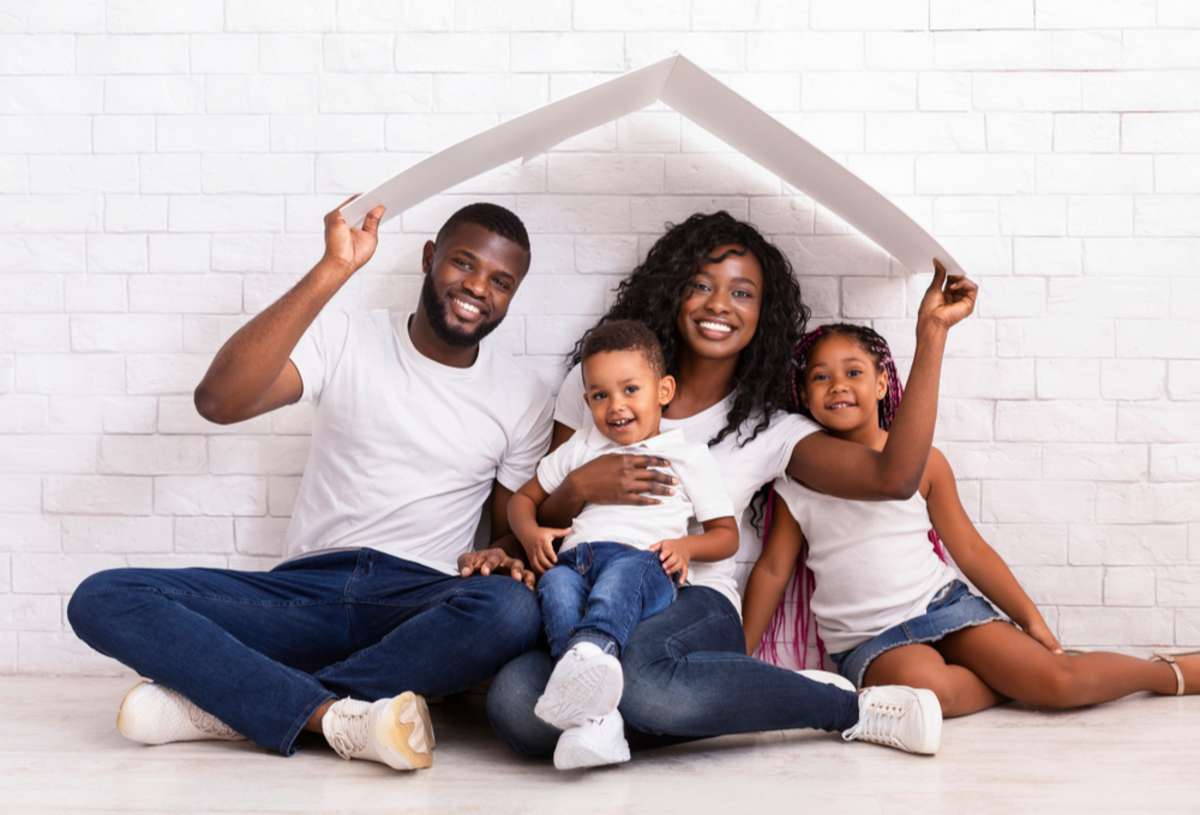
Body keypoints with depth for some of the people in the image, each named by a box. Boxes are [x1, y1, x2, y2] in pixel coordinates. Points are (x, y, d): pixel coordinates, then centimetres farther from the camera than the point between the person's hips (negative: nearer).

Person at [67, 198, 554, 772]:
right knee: (102, 599, -19)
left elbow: (517, 529, 15)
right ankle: (339, 716, -33)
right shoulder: (347, 340, 4)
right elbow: (218, 401, -13)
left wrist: (499, 557, -11)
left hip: (420, 608, 0)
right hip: (308, 591, 0)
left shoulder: (525, 398, 8)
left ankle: (229, 701, -26)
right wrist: (333, 270, -18)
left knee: (511, 611, -36)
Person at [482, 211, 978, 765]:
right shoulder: (595, 383, 12)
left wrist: (931, 334, -4)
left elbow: (894, 479, -6)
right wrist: (580, 489, -10)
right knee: (515, 704, -34)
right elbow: (538, 516, 15)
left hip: (696, 606, -2)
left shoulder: (769, 429, 10)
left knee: (642, 671, -41)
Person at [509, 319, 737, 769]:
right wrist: (531, 533, 10)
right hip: (575, 557, 3)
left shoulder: (689, 456, 22)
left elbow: (726, 535, 20)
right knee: (555, 585, -34)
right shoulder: (581, 448, 32)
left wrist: (685, 546, -3)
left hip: (642, 560, -2)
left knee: (624, 572, -39)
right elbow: (523, 498, 35)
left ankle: (592, 648, -71)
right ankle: (594, 718, -55)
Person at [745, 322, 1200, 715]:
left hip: (942, 604, 1)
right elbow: (772, 570, 5)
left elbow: (969, 549, 7)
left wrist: (1029, 616, 3)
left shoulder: (923, 461, 1)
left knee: (1059, 679, -16)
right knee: (924, 686, -37)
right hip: (870, 640, -1)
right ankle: (1014, 681, -7)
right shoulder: (798, 480, 1)